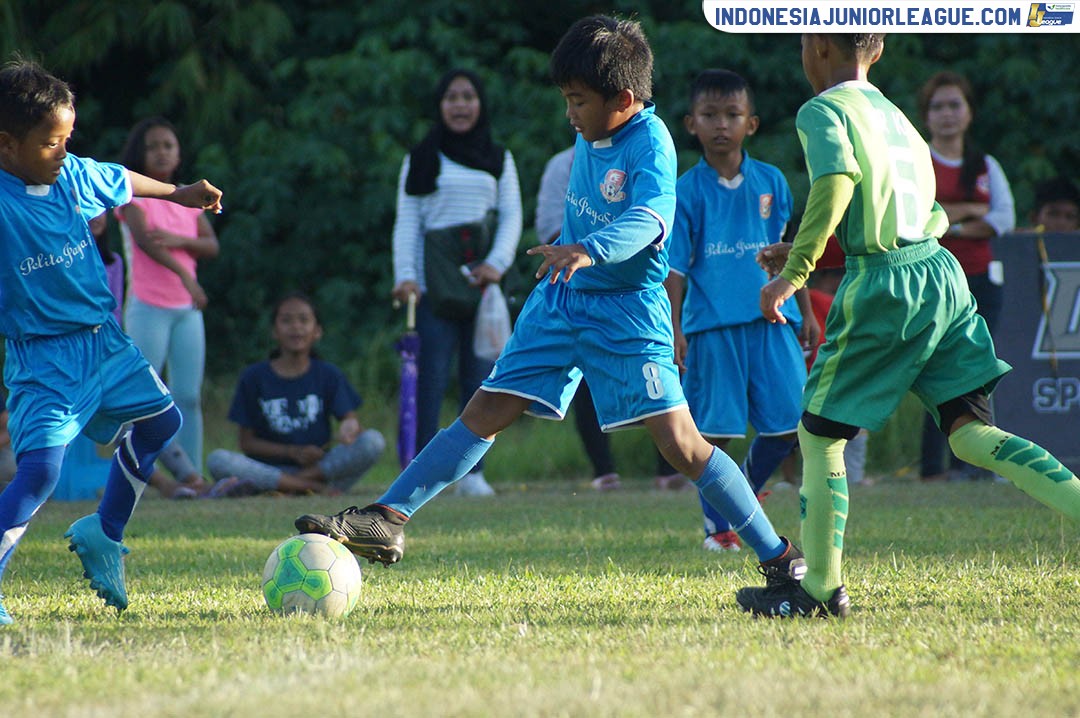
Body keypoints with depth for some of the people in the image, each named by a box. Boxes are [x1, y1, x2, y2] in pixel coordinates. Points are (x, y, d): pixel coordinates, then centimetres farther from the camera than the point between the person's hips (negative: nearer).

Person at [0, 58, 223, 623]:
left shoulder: (73, 175, 1)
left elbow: (121, 181, 22)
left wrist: (179, 193, 37)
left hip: (103, 340, 8)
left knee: (160, 421, 17)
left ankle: (103, 534, 34)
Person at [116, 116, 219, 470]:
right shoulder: (133, 195, -5)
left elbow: (211, 245, 5)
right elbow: (145, 240, -21)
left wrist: (178, 240, -16)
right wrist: (184, 275, -34)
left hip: (187, 309, 6)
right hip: (148, 308, -6)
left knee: (189, 398, 5)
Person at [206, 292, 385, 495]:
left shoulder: (328, 375, 8)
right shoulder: (254, 377, 5)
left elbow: (350, 419, 0)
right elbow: (247, 442, 2)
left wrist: (350, 426, -26)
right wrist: (293, 452, -12)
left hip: (319, 466, 1)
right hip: (271, 469, -1)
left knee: (374, 441, -23)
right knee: (217, 460, -30)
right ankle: (316, 487, -33)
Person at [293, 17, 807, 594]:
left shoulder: (650, 144, -21)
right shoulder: (589, 133, 1)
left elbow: (650, 217, -40)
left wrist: (588, 250, -56)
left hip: (626, 311, -6)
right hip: (561, 299, 7)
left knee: (678, 440, -13)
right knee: (487, 411, 2)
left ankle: (779, 558, -4)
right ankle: (387, 519, 1)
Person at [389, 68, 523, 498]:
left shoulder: (499, 160, 15)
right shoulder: (420, 161, 10)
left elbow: (512, 216, 7)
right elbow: (407, 222, 4)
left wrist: (497, 262, -10)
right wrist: (405, 275, -10)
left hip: (484, 279, 2)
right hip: (434, 281, -2)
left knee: (479, 377, -1)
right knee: (431, 377, -10)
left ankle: (473, 472, 3)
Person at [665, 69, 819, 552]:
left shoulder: (771, 182, 9)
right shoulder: (687, 192, 0)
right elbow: (675, 267, 0)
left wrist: (805, 312, 17)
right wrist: (673, 329, -6)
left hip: (771, 318, 3)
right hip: (712, 325, -3)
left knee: (788, 422, -1)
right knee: (713, 430, -1)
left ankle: (746, 491, 25)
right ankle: (718, 526, 12)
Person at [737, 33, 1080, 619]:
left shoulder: (822, 112, -2)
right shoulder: (893, 113, 21)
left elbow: (836, 181, -22)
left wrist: (794, 272, -17)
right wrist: (801, 252, 26)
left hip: (882, 289, -7)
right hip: (943, 273, 7)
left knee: (819, 435, 8)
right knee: (972, 434, 3)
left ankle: (820, 589, 10)